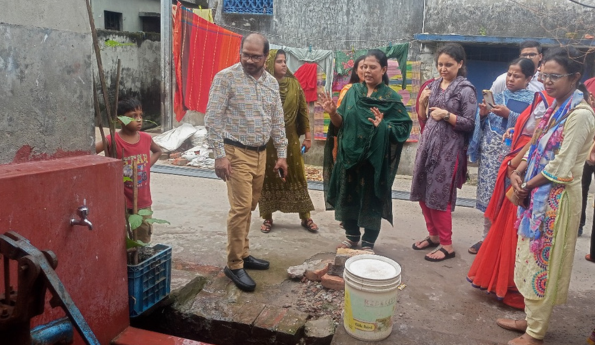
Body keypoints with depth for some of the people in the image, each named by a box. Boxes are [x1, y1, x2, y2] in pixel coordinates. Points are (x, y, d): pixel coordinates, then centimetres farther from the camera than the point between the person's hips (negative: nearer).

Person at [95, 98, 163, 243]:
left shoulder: (146, 138, 0)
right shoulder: (112, 140, -14)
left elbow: (157, 151, 21)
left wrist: (148, 164, 6)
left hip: (143, 200, 5)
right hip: (121, 201, -4)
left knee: (144, 239, 15)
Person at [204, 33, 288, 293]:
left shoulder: (272, 82, 9)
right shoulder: (226, 77, -9)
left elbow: (278, 121, 14)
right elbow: (213, 118, -12)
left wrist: (282, 154, 10)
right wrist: (219, 155, -17)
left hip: (260, 153, 6)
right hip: (237, 153, -6)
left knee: (249, 207, 13)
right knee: (240, 208, -8)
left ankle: (243, 254, 27)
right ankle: (234, 265, 4)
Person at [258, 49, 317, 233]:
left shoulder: (294, 84, 3)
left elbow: (303, 110, 5)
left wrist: (307, 135, 3)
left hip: (290, 138, 2)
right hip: (267, 139, -2)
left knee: (297, 176, 7)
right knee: (268, 177, 7)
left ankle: (305, 217, 18)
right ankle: (267, 218, 20)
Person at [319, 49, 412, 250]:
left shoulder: (391, 98, -4)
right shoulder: (353, 91, 5)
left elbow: (403, 128, -9)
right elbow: (341, 123, 4)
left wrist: (382, 125, -25)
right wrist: (332, 112, -15)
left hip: (374, 157, -3)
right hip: (349, 154, 4)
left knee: (372, 198, 5)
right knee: (348, 195, 11)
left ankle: (368, 242, 21)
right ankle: (352, 236, 30)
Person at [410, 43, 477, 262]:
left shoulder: (466, 90, -7)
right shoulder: (434, 85, 10)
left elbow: (470, 124, -10)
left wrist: (447, 115, -19)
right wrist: (422, 102, -3)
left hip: (448, 149, -7)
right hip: (427, 144, 7)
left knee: (439, 196, -3)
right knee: (422, 193, 11)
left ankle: (447, 245, 12)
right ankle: (434, 235, 29)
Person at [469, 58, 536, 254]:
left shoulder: (533, 99, 0)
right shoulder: (499, 94, 13)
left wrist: (508, 114, -18)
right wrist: (483, 115, -6)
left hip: (512, 153, -4)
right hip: (489, 150, 4)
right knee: (489, 195, 8)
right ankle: (487, 237, 20)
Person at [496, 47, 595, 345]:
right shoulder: (555, 108, 10)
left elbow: (560, 167, -20)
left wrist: (526, 186, -9)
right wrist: (518, 173, -2)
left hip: (556, 198, -9)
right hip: (538, 195, 9)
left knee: (543, 263, 2)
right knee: (531, 259, 16)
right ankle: (531, 319, 32)